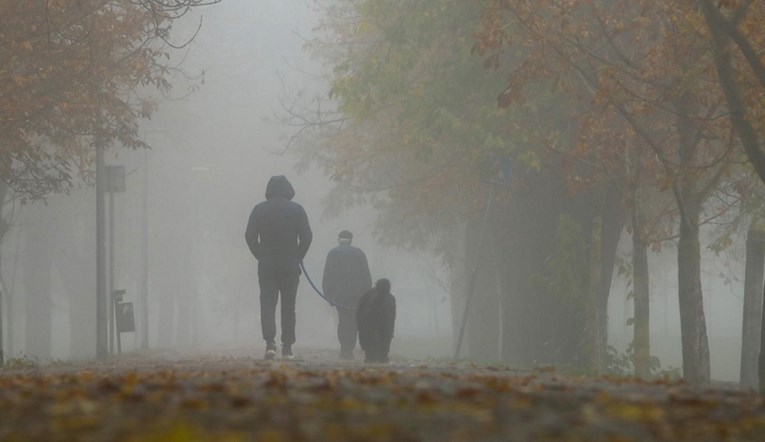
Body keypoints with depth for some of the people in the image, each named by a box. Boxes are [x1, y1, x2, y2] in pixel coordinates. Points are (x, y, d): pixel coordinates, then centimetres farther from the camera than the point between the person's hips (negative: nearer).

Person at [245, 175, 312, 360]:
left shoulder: (259, 210, 2)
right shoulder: (297, 210, 1)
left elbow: (250, 236, -2)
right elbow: (307, 236, -4)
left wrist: (260, 256, 8)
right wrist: (298, 257, 8)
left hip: (266, 264, 0)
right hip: (290, 265, 0)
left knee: (267, 304, 1)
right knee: (288, 306, 7)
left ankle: (270, 342, -19)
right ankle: (287, 347, 7)